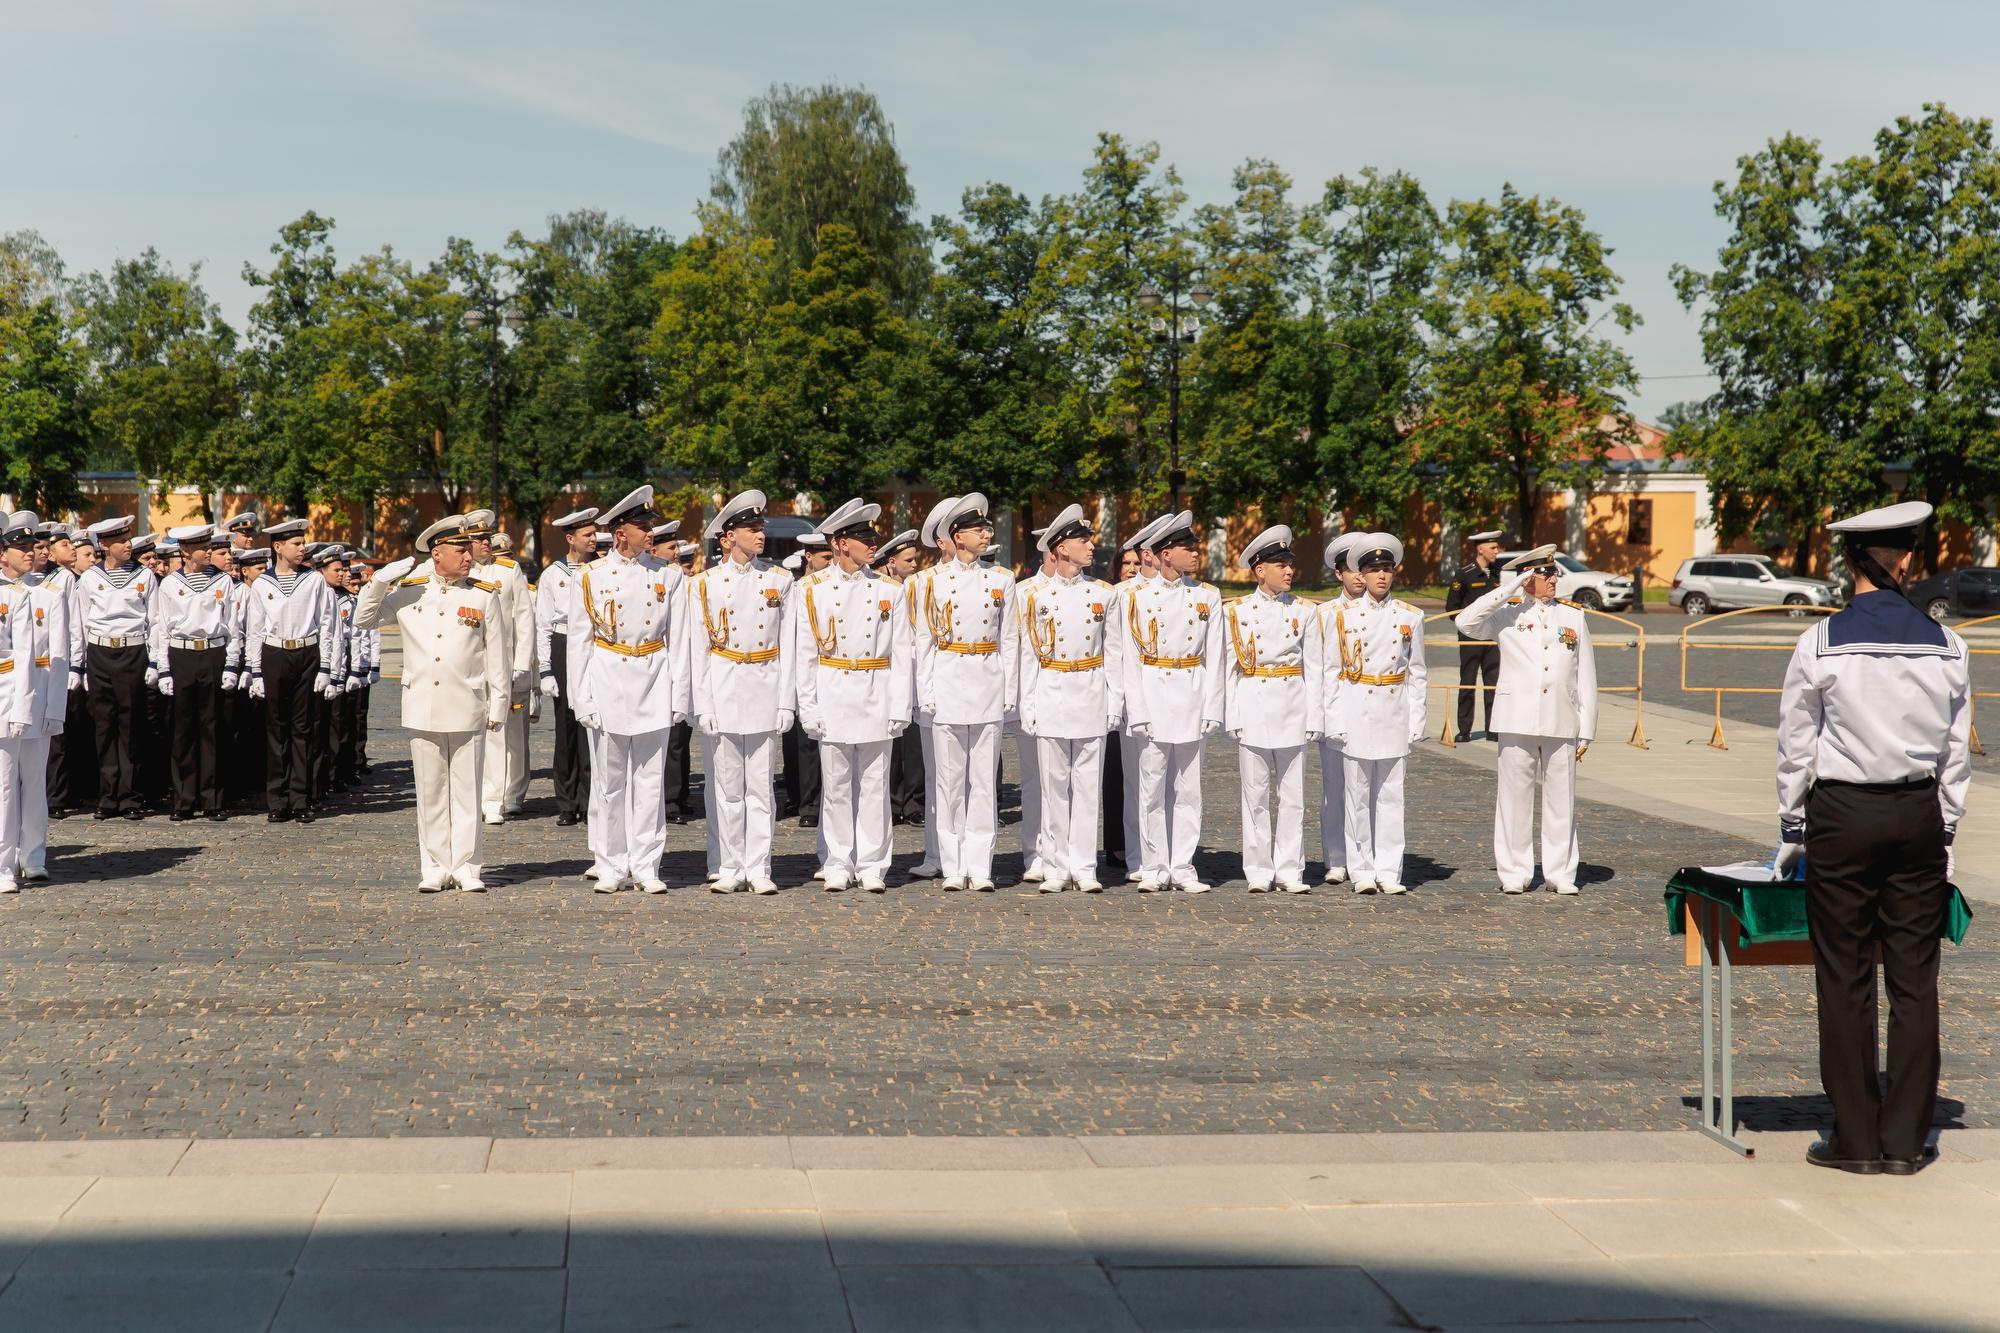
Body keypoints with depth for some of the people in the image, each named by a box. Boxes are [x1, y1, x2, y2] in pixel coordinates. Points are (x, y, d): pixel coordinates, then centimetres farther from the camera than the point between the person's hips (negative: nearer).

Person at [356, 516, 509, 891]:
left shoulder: (485, 596, 3)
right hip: (422, 709, 2)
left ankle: (467, 867, 7)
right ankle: (436, 867, 11)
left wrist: (498, 705, 1)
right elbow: (364, 619, 11)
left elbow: (497, 657, 4)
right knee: (430, 791, 6)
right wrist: (380, 581, -3)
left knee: (466, 790, 1)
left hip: (467, 711, -1)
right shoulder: (407, 591, 6)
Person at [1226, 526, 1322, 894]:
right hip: (1253, 708, -1)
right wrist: (1231, 717, -3)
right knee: (1256, 794, 2)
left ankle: (1289, 870, 9)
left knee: (1292, 794, 3)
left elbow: (1312, 668, 6)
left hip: (1292, 709, 1)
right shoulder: (1238, 612, 3)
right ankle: (1259, 871, 9)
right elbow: (1230, 668, 4)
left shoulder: (1304, 612, 6)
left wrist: (1313, 718, 0)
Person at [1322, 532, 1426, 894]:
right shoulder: (1345, 616, 2)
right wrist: (1334, 720, -4)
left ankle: (1389, 871, 7)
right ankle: (1362, 871, 8)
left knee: (1391, 795, 3)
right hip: (1356, 712, -1)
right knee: (1357, 795, 2)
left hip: (1394, 712, 1)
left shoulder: (1410, 617, 6)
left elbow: (1417, 673, 8)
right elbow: (1331, 671, 3)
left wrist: (1415, 724, 3)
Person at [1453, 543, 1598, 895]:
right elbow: (1465, 623, -16)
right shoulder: (1507, 613, 4)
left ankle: (1560, 873, 12)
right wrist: (1510, 589, -13)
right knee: (1514, 798, 3)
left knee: (1561, 799, 4)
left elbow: (1586, 677, 11)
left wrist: (1586, 731, 6)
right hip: (1517, 721, -2)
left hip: (1561, 722, 2)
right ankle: (1514, 872, 10)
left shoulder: (1574, 616, 11)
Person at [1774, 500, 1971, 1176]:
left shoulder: (1821, 643, -6)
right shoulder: (1946, 645, 1)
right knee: (1915, 979, 7)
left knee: (1844, 978, 4)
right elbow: (1957, 751, 7)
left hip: (1841, 815, -2)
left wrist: (1792, 832, 10)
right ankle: (1906, 1139, 11)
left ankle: (1856, 1138, 7)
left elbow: (1795, 748, 0)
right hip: (1919, 815, 2)